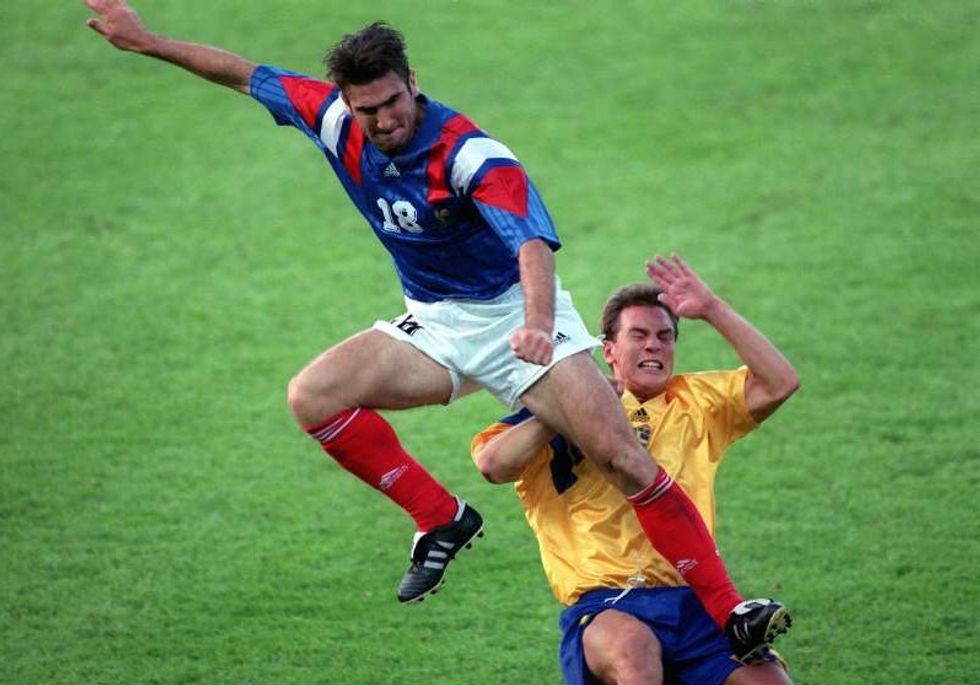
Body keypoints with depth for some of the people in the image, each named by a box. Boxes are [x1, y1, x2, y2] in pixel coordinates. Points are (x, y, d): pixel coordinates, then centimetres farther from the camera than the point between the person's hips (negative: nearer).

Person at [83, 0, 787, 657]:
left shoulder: (471, 154, -27)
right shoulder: (337, 123, -9)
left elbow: (532, 240, -42)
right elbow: (247, 74, 6)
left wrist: (539, 322, -61)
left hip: (516, 312, -6)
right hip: (434, 325, 6)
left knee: (622, 457, -18)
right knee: (313, 395, -16)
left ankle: (730, 610, -15)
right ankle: (442, 520, -5)